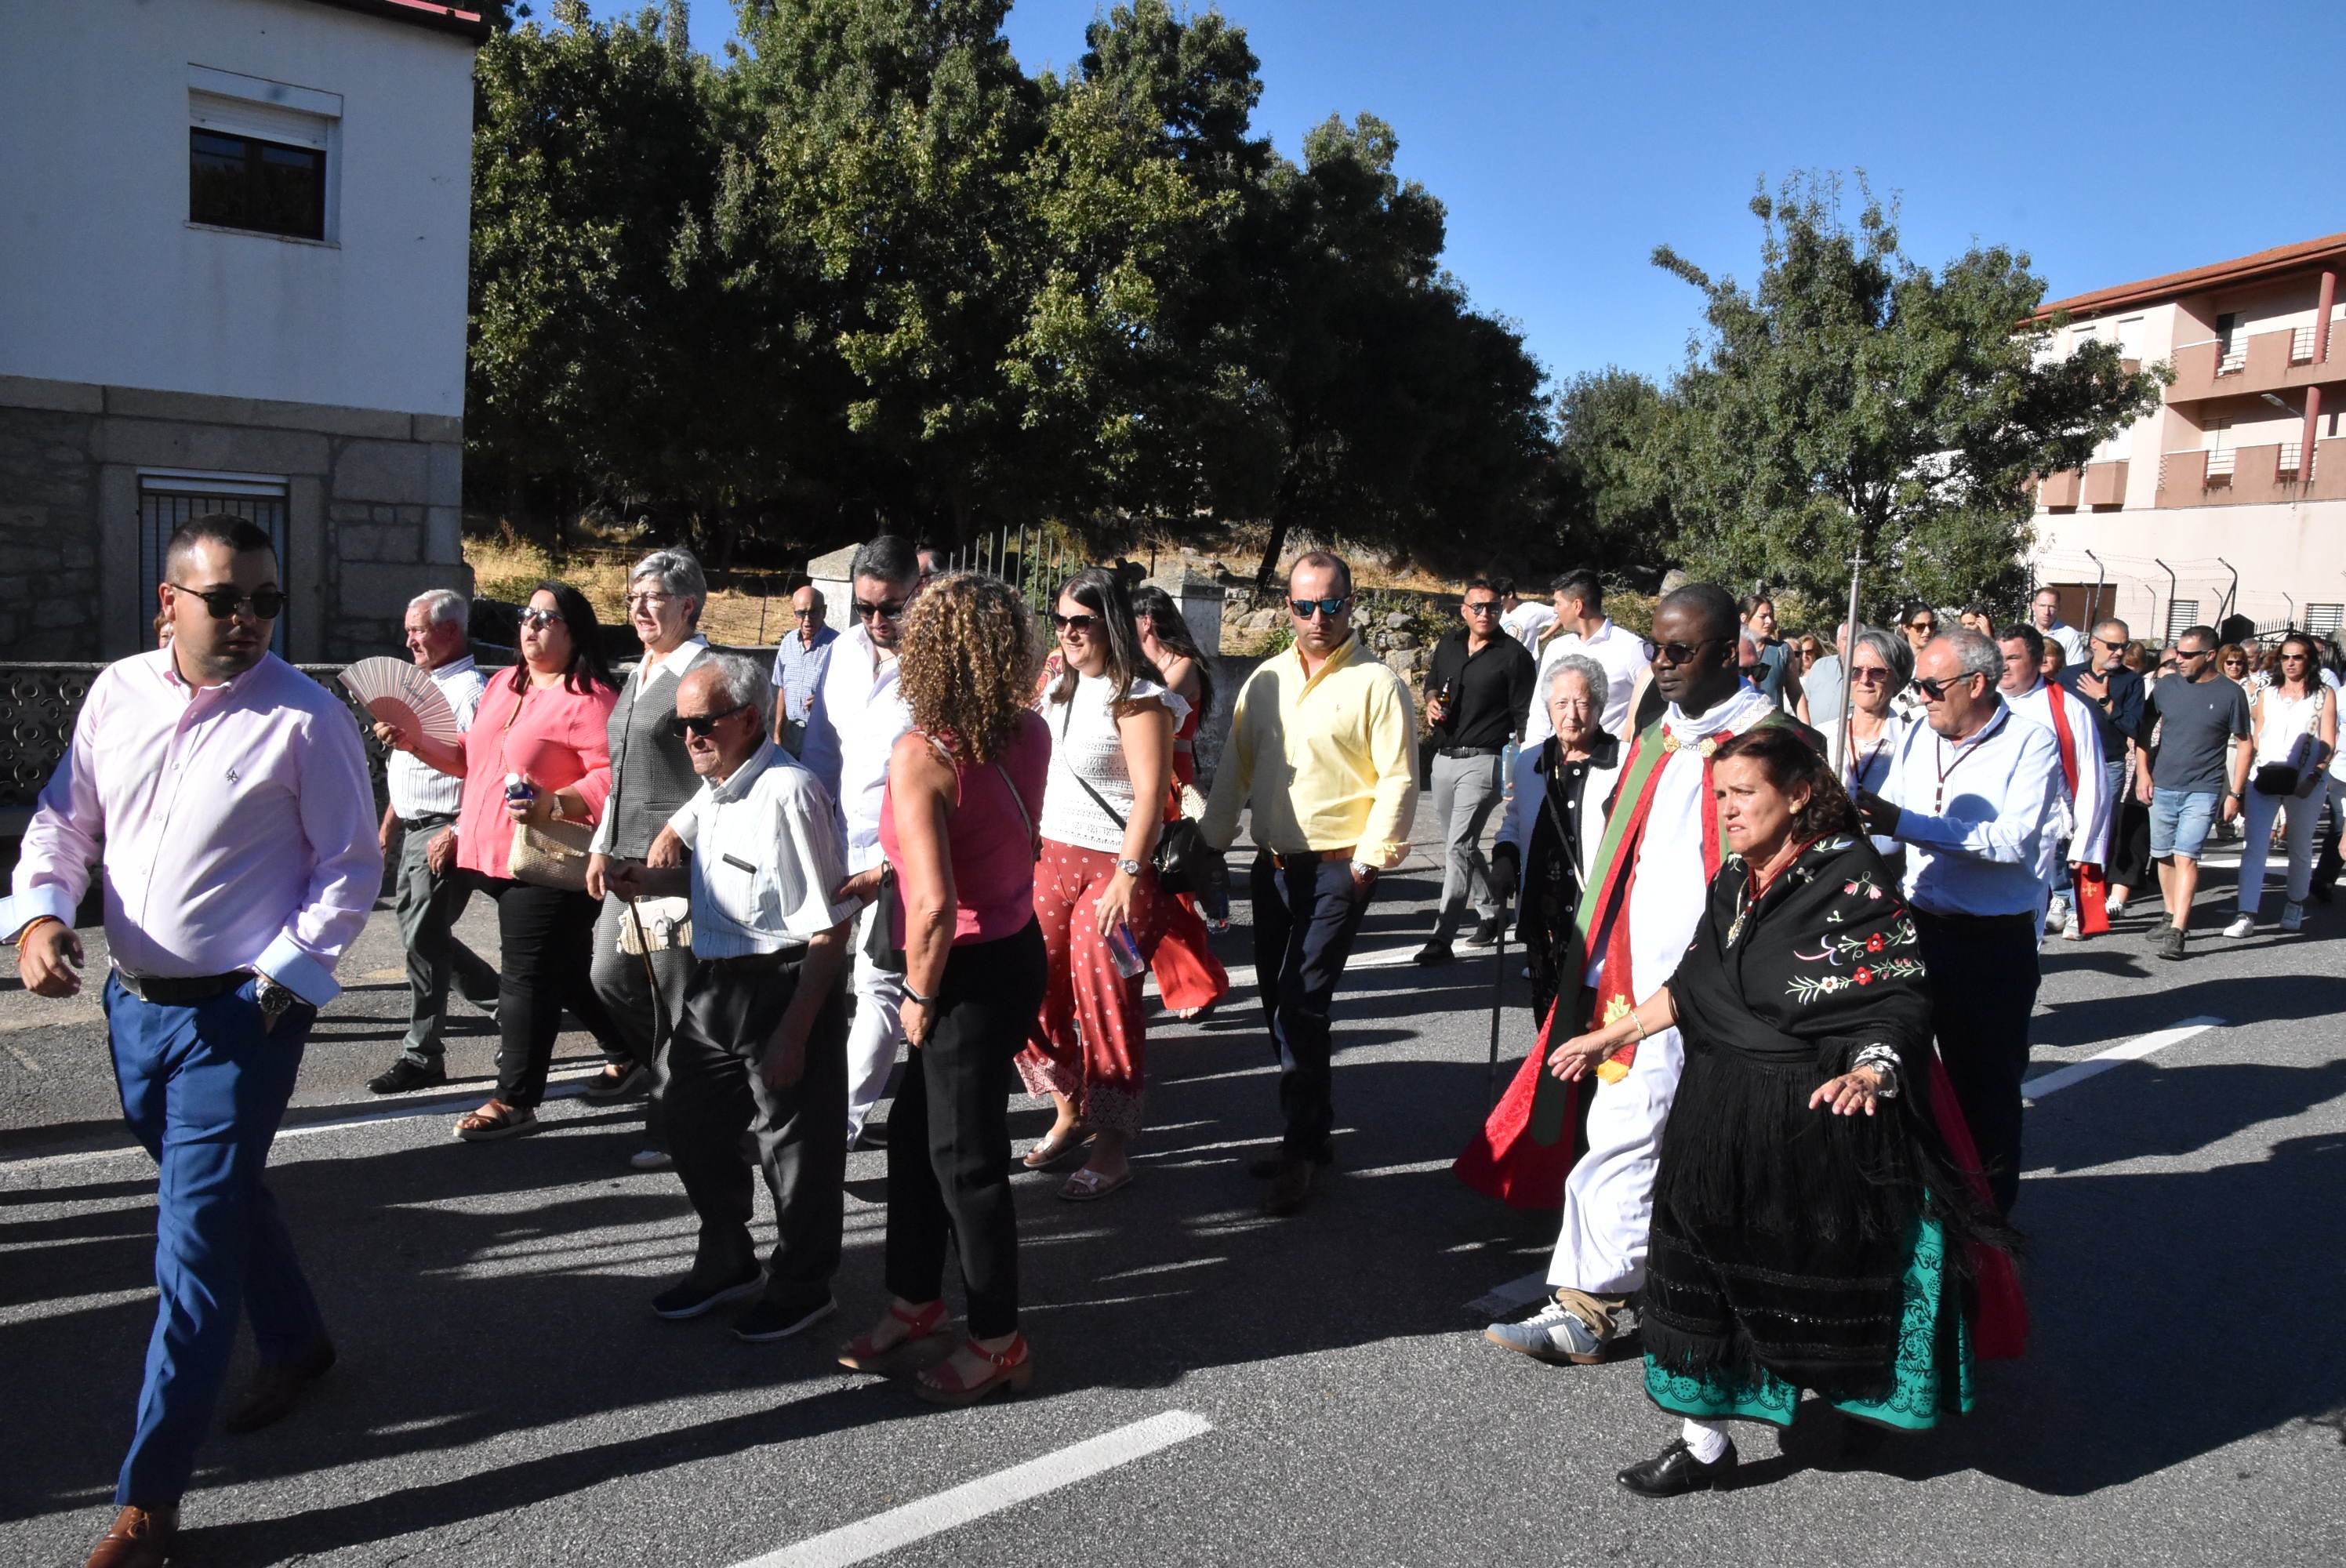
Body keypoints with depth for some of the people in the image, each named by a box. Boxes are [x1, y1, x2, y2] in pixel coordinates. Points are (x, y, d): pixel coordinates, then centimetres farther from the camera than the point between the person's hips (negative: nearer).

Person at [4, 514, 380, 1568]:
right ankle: (296, 1346, 47)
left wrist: (281, 978, -16)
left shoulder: (306, 720, -13)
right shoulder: (117, 692, 3)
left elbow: (352, 870, -9)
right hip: (133, 1003, 6)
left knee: (195, 1242, -4)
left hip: (239, 1016, -6)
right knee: (221, 1196, 22)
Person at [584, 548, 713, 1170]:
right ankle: (640, 1060, 40)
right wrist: (603, 845, 20)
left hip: (678, 860, -9)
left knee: (674, 991, -2)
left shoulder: (704, 672, -10)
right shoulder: (638, 676, 18)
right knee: (609, 973, 14)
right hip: (628, 860, 9)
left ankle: (673, 1129, 10)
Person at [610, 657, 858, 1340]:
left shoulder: (787, 794, -22)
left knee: (794, 1144, 6)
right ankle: (726, 1263, 43)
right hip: (712, 982, 9)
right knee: (694, 1127, 20)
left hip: (784, 984, -9)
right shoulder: (711, 791, 6)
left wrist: (793, 1034, -21)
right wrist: (648, 880, 5)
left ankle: (802, 1286, 28)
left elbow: (829, 929, -23)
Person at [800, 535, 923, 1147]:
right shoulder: (846, 648, 7)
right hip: (832, 840, 7)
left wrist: (887, 863, -21)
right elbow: (820, 745, 14)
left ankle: (845, 1117, 9)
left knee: (880, 983, 1)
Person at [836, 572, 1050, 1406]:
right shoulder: (1029, 733, -3)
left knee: (965, 1157, 8)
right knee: (915, 1131, 21)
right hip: (1017, 946, 8)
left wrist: (920, 996, -11)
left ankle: (998, 1342, 25)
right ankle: (916, 1306, 37)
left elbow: (935, 907, -27)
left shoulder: (920, 755, -24)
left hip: (971, 971, -8)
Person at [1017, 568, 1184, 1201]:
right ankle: (1069, 1112, 27)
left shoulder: (1138, 699, -11)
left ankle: (1112, 1148, 12)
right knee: (1037, 992, 7)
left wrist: (1127, 877, -23)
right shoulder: (1059, 689, 13)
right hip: (1052, 858, 7)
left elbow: (1150, 794, -18)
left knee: (1106, 1005, -1)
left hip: (1115, 868, -7)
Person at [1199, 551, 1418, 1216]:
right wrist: (1211, 841, 10)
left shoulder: (1376, 683, -7)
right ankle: (1309, 1132, 27)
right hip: (1273, 863, 6)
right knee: (1279, 1006, 12)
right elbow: (1235, 766, 14)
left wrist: (1368, 862, -13)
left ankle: (1301, 1149, 4)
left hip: (1336, 868, -6)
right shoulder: (1267, 679, 10)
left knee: (1301, 1008, -10)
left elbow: (1399, 781, -9)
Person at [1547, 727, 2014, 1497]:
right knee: (1708, 1271, 7)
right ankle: (1705, 1441, 18)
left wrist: (1870, 1071, -32)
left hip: (1821, 1118, -6)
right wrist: (1609, 1036, 17)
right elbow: (1689, 987, 18)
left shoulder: (1851, 877, -11)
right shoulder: (1732, 882, 10)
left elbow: (1901, 998, -16)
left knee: (1826, 1273, 7)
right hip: (1719, 1116, 7)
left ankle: (1865, 1406, 34)